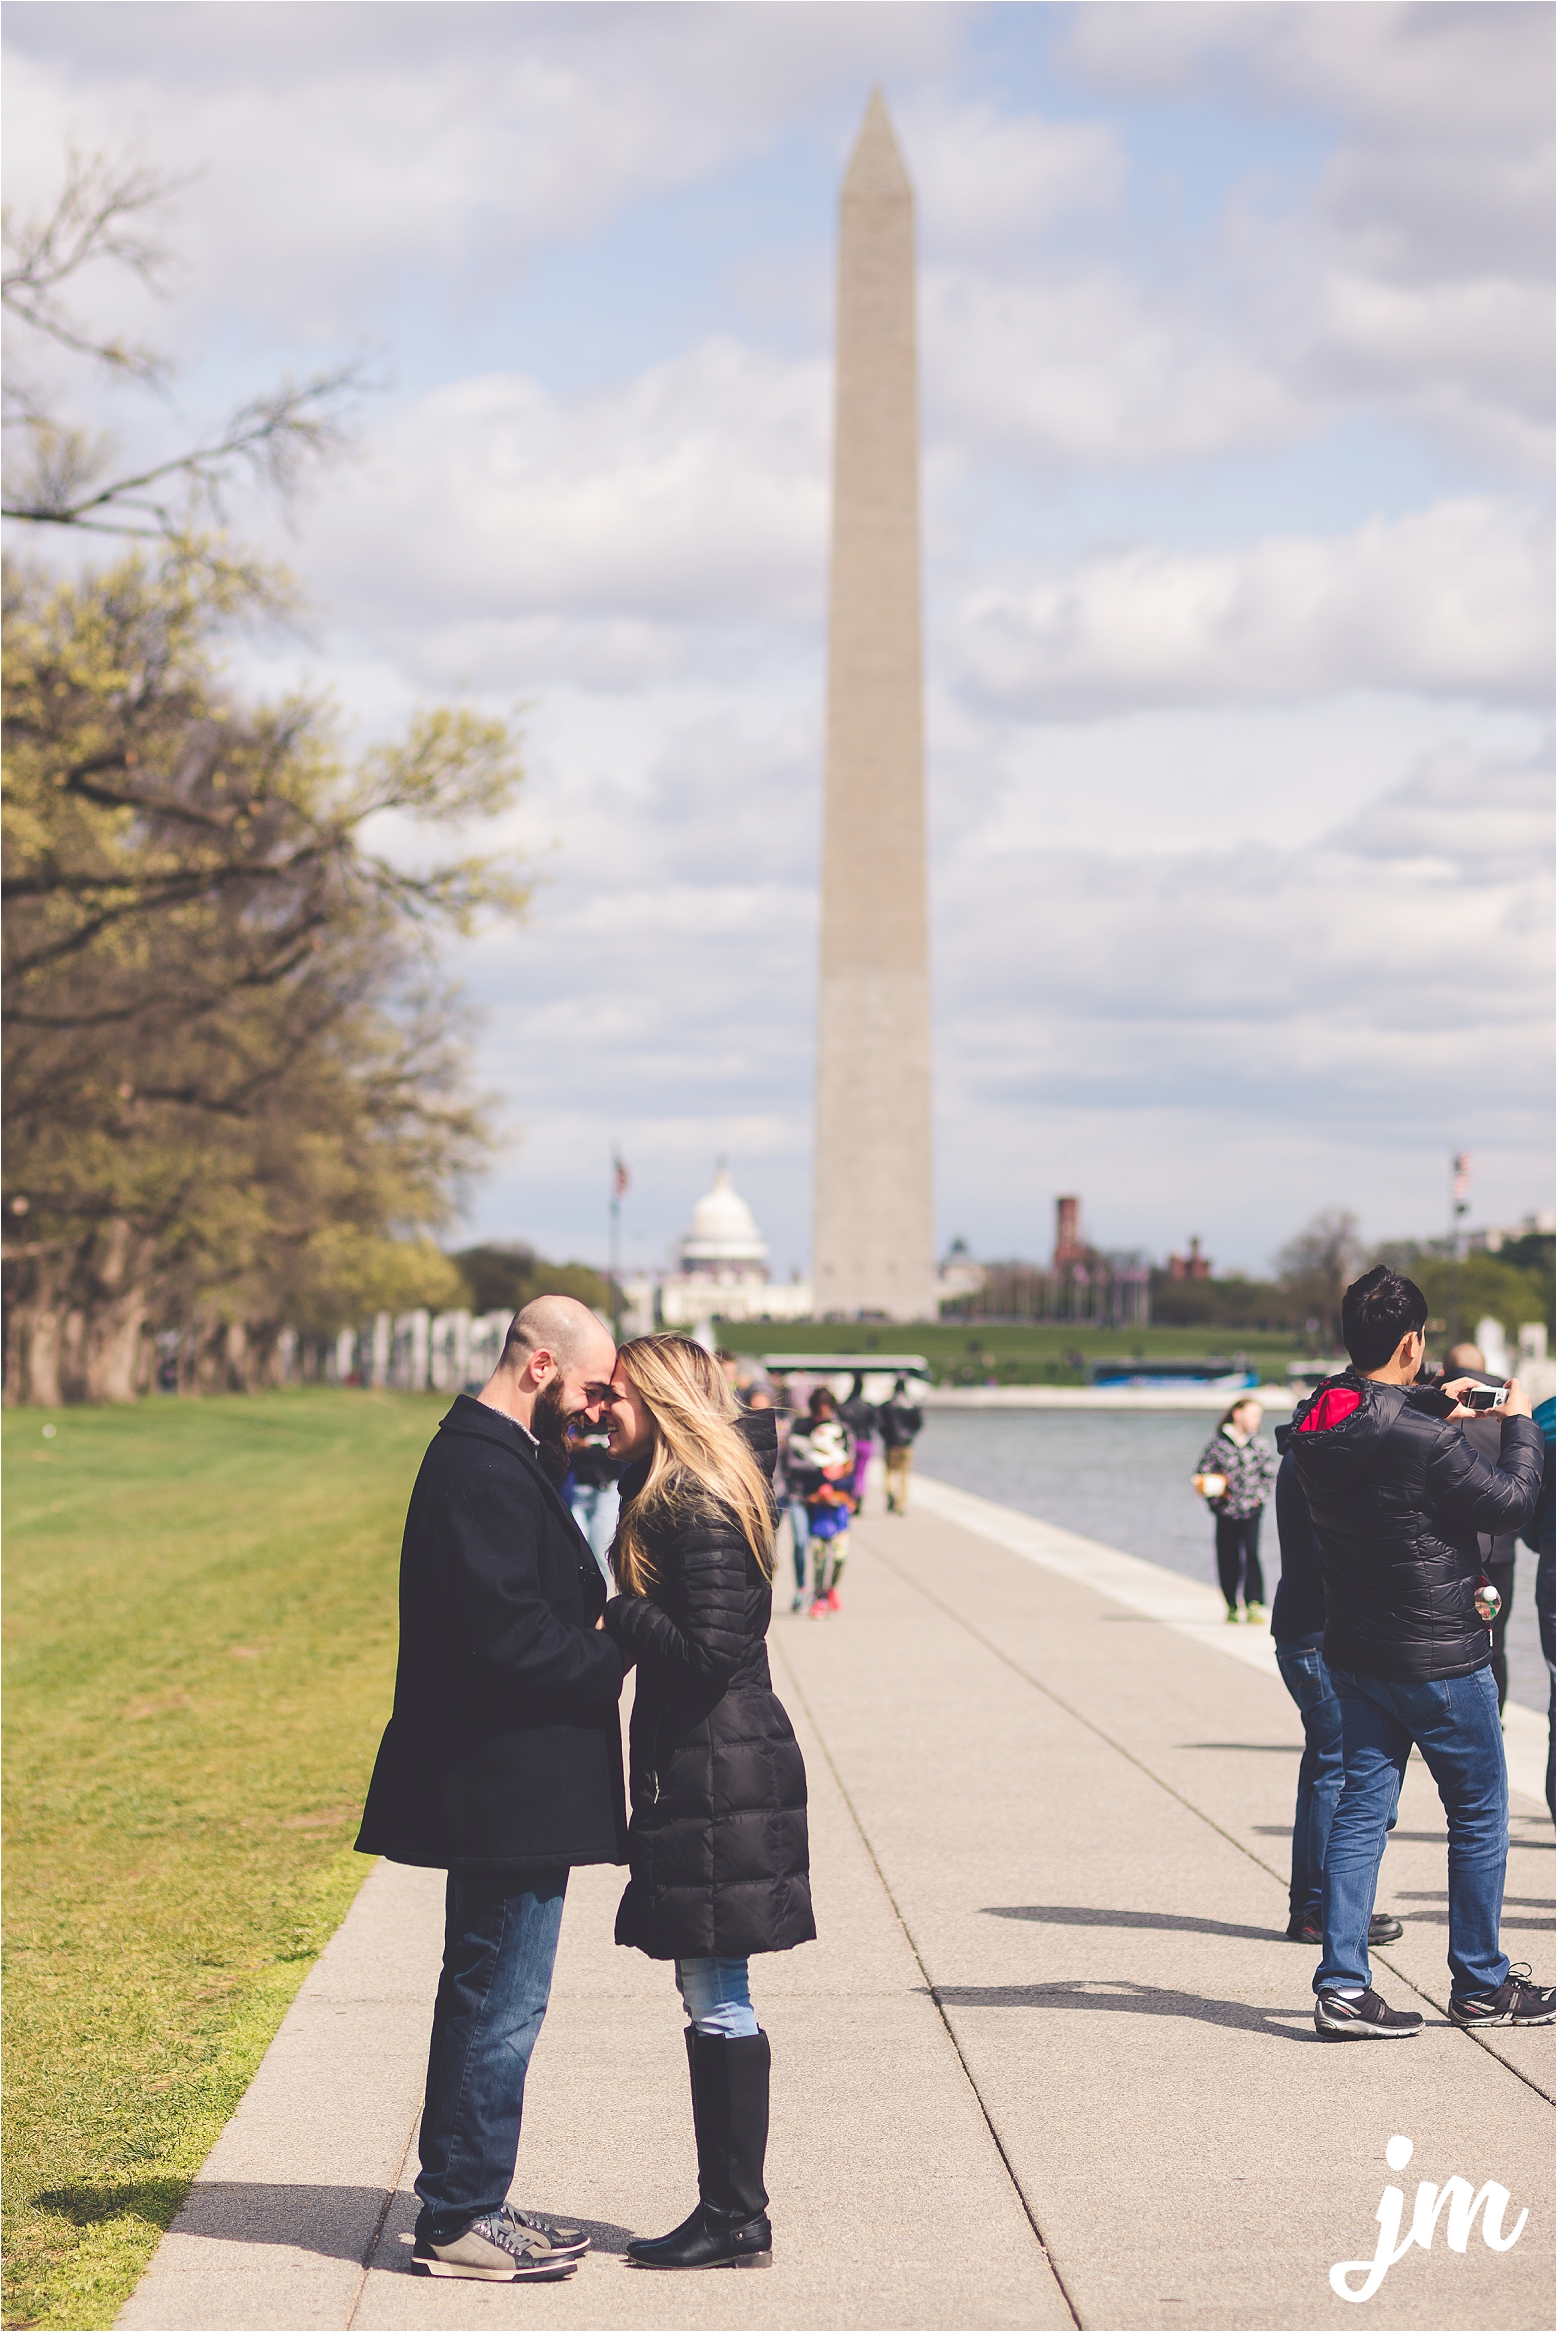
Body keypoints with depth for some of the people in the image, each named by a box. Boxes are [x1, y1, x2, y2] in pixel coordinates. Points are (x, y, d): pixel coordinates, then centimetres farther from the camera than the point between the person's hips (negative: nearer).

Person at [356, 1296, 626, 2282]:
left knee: (486, 1999, 17)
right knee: (500, 2005, -4)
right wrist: (613, 1655, -12)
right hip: (508, 1791, -11)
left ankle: (464, 2204, 25)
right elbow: (509, 1634, -26)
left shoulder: (502, 1459, 15)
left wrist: (594, 1628, 3)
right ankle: (461, 2221, 4)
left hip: (503, 1786, 11)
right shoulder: (487, 1471, -19)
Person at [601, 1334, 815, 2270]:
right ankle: (729, 2209, 18)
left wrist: (614, 1614, -12)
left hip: (716, 1775, -10)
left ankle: (738, 2221, 1)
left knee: (718, 2000, -4)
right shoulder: (671, 1496, 13)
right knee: (711, 1999, 12)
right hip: (699, 1766, 10)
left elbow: (709, 1651, -22)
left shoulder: (702, 1511, -17)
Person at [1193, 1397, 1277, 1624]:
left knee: (1251, 1554, -12)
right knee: (1228, 1560, 4)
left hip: (1251, 1511, 1)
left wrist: (1259, 1496, 2)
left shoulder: (1260, 1443, 7)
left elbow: (1269, 1474, 13)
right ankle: (1231, 1607, 16)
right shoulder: (1217, 1443, 0)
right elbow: (1201, 1475, 3)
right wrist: (1213, 1498, -8)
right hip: (1226, 1511, -1)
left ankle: (1254, 1605, -13)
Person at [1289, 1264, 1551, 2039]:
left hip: (1355, 1650, 7)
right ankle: (1480, 1984, 21)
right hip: (1438, 1656, -7)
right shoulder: (1423, 1441, -25)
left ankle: (1342, 1986, 2)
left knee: (1360, 1809, 9)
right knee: (1479, 1815, 10)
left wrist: (1433, 1405, 23)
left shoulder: (1315, 1426, -2)